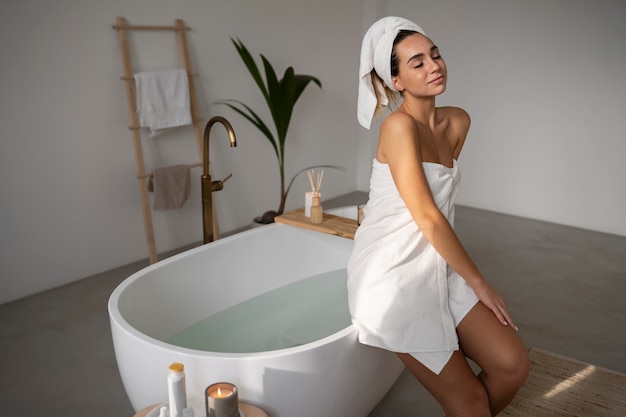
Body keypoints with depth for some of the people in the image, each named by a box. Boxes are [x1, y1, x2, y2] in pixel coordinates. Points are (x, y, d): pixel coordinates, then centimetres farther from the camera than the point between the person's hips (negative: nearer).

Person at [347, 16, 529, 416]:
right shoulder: (399, 126, -17)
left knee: (512, 364, -2)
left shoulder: (457, 122, 7)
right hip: (393, 272, -7)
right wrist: (479, 282, -10)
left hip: (438, 265, 7)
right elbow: (427, 217, -18)